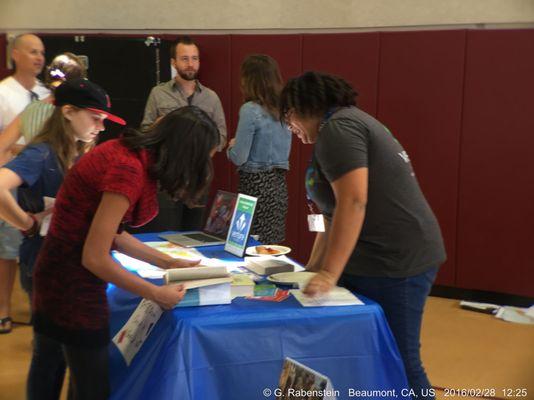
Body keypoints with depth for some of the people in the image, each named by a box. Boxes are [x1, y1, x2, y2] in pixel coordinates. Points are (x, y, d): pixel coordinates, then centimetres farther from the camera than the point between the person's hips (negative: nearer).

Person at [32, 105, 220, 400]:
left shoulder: (126, 152, 2)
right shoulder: (129, 170, -26)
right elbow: (95, 258, -24)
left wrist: (169, 262, 9)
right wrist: (157, 294, -13)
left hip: (65, 270, 9)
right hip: (73, 282, -9)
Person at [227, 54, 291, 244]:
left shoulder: (251, 110, -14)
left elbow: (239, 158, -15)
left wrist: (232, 146, 8)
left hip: (256, 185, -7)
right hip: (279, 184, 7)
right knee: (274, 246, 12)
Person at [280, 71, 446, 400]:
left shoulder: (337, 128, -11)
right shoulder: (350, 124, 21)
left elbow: (353, 202, -23)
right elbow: (338, 213, 21)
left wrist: (329, 275, -22)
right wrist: (312, 270, 18)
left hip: (395, 262, -10)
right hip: (378, 261, 10)